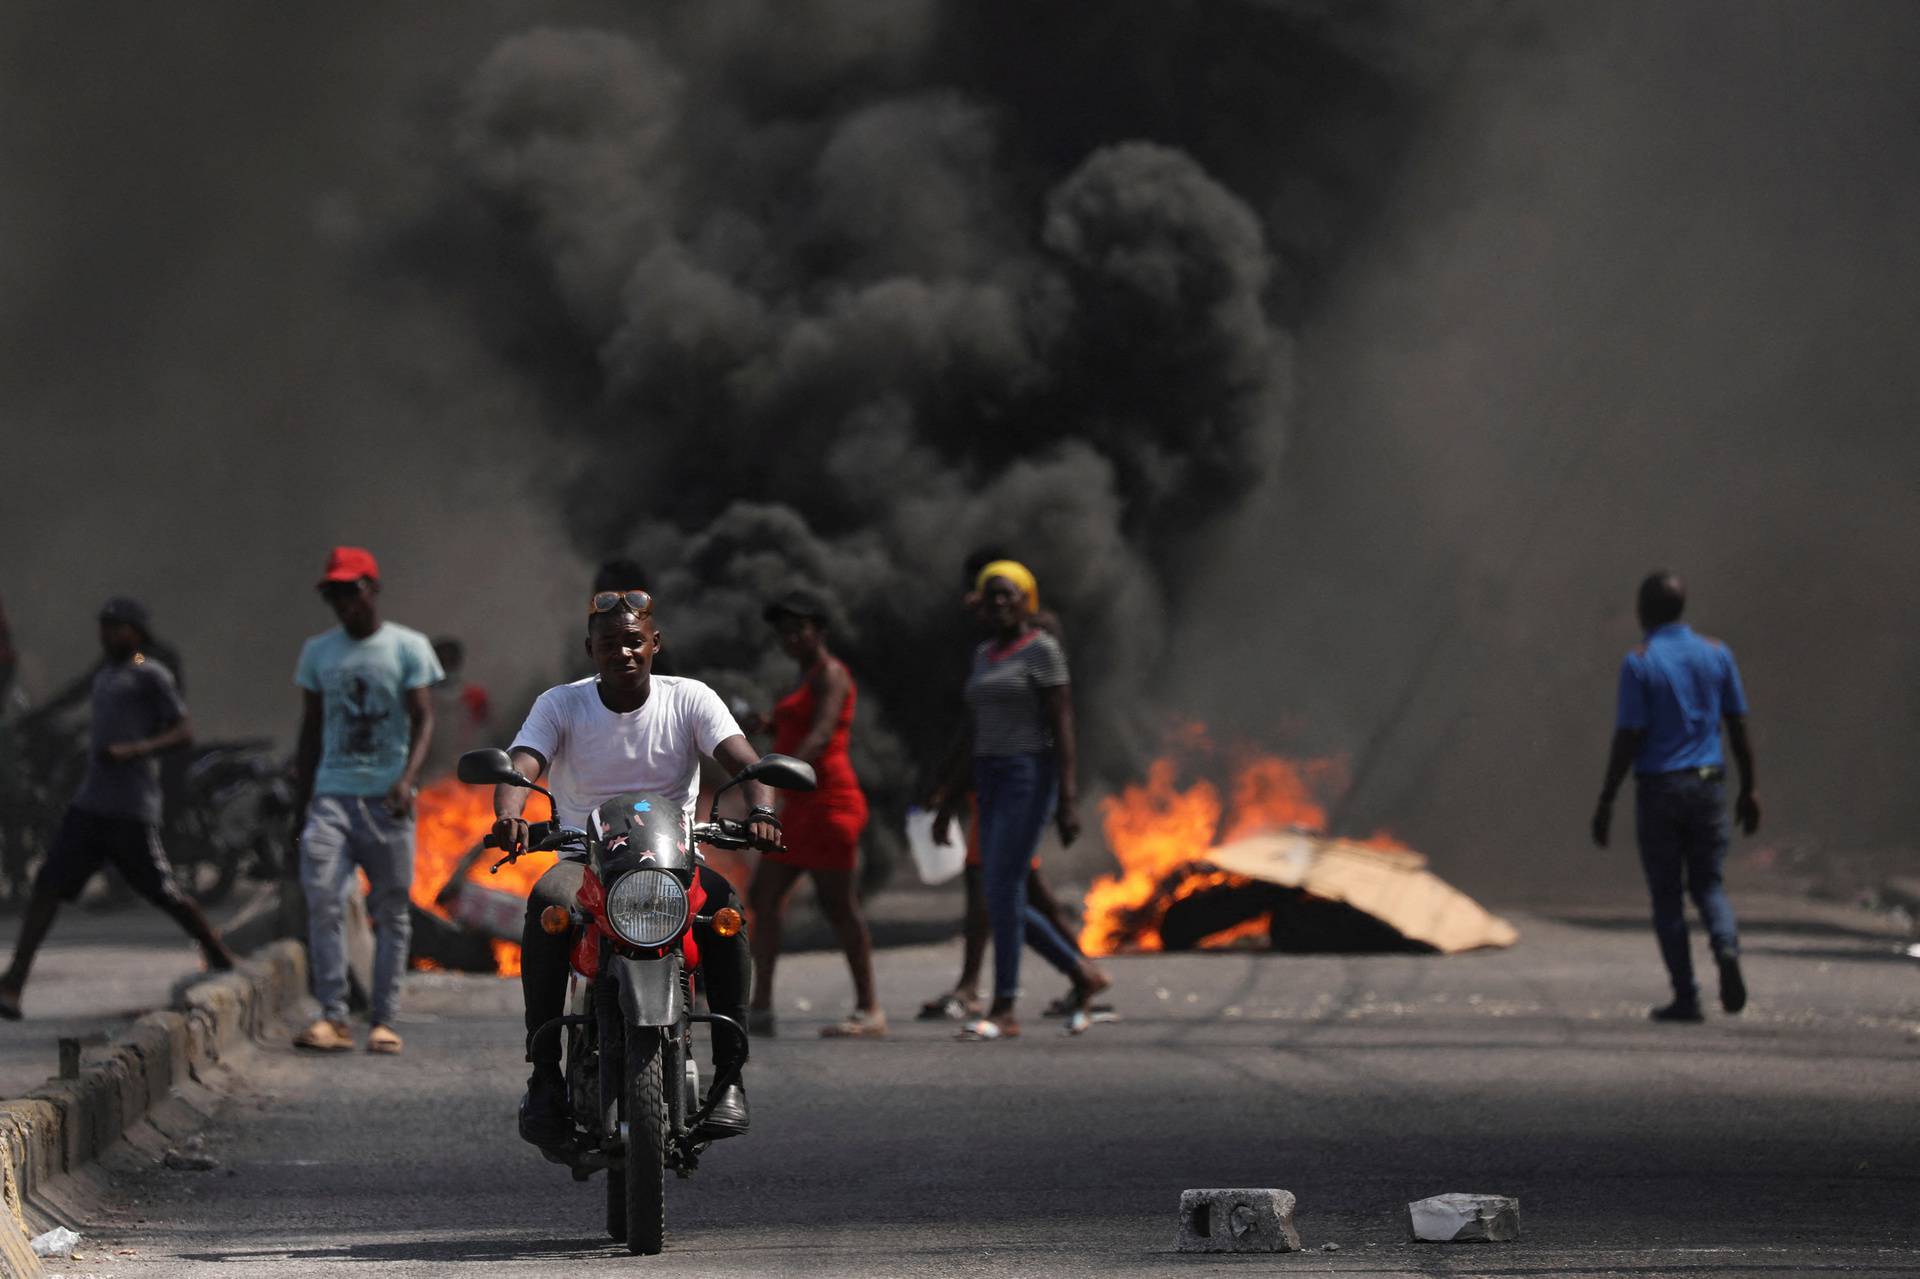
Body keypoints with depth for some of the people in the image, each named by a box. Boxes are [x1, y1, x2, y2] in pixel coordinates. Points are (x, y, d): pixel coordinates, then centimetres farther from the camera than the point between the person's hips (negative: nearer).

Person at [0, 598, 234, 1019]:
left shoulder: (150, 675, -6)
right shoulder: (103, 673, 19)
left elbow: (184, 731, -11)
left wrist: (134, 750, -22)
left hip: (132, 810, -7)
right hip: (89, 805, 7)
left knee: (164, 894, 0)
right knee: (48, 885, -5)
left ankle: (220, 958, 24)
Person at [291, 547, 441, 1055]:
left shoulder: (407, 647, 2)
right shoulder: (318, 651, 12)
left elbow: (423, 719, -4)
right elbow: (311, 729, 16)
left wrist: (408, 778, -21)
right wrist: (301, 803, 12)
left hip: (387, 798, -2)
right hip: (332, 792, 2)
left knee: (391, 910, 1)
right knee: (322, 898, -15)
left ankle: (384, 1021, 6)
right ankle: (333, 1017, -17)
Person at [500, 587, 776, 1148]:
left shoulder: (689, 699, 3)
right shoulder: (561, 705, 3)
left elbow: (743, 761, -12)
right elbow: (521, 766, -13)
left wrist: (761, 811, -35)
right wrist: (509, 815, -37)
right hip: (584, 859, 0)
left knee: (725, 904, -33)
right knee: (547, 903, -35)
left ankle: (730, 1074, -30)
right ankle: (543, 1073, -32)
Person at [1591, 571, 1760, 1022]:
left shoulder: (1639, 663, -8)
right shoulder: (1716, 654, 4)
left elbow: (1628, 739, -12)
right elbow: (1738, 728, 6)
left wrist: (1606, 801, -6)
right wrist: (1747, 791, 14)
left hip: (1657, 787, -3)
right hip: (1708, 785, 3)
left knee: (1666, 894, 6)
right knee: (1708, 884, 14)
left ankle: (1686, 998, 4)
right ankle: (1727, 947, -17)